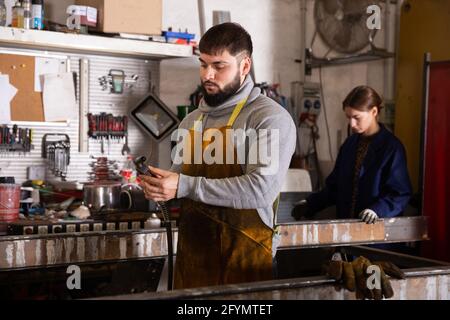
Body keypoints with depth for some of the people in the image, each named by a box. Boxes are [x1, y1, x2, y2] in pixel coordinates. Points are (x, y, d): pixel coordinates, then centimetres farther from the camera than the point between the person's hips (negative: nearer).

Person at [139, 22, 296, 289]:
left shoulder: (270, 118, -10)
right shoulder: (191, 121, 12)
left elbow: (261, 189, -23)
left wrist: (184, 186, -24)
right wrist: (159, 188, -2)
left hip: (243, 260, -6)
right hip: (190, 256, 6)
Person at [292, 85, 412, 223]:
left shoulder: (392, 147, -6)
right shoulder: (350, 144, 13)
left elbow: (400, 194, -8)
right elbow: (335, 185, 18)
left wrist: (378, 210, -23)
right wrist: (311, 204, 6)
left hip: (375, 226, -5)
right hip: (345, 224, 5)